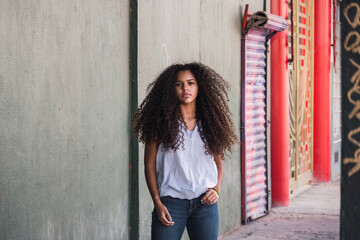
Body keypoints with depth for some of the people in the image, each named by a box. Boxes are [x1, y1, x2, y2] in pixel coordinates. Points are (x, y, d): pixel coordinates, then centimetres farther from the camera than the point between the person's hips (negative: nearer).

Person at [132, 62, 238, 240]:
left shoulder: (209, 123, 8)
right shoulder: (161, 122, 0)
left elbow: (218, 161, 16)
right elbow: (150, 165, 0)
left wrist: (216, 189, -1)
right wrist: (158, 203, -5)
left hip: (205, 202, 3)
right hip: (171, 202, -3)